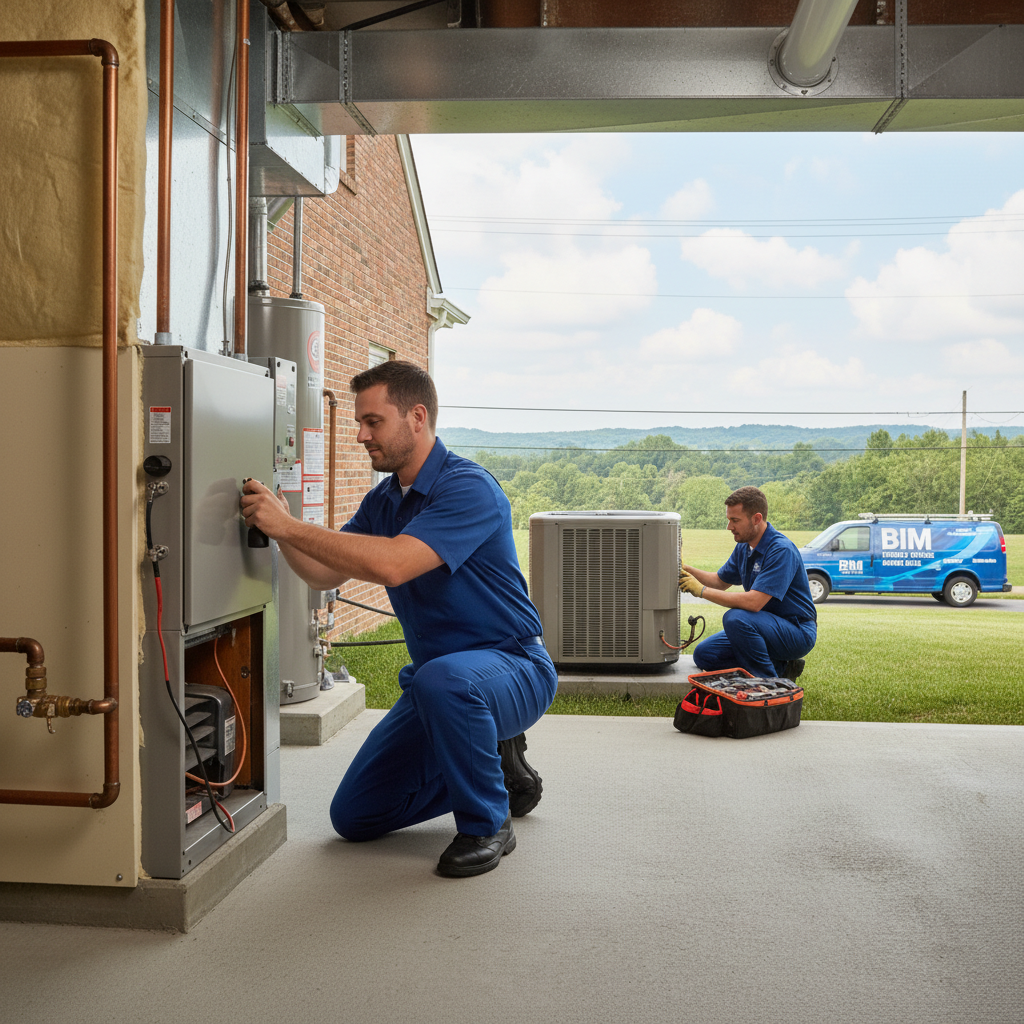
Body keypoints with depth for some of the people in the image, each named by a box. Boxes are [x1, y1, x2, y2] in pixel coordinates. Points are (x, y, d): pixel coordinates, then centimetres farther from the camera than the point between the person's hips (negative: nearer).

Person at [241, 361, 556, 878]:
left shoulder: (468, 487, -22)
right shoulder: (383, 500, 7)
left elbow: (391, 565, -34)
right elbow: (325, 574, 4)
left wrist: (290, 525, -30)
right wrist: (277, 526, -13)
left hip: (513, 667, -8)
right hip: (435, 675, 8)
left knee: (441, 679, -43)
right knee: (355, 816, 5)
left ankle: (487, 823, -17)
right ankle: (493, 762, 21)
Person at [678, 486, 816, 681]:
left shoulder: (782, 550, -24)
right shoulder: (744, 547, 4)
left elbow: (754, 602, -32)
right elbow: (721, 581, 19)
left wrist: (702, 590, -26)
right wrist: (686, 570, 1)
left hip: (797, 633, -9)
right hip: (768, 627, 9)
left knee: (736, 618, -33)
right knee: (704, 654, 0)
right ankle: (780, 668, 7)